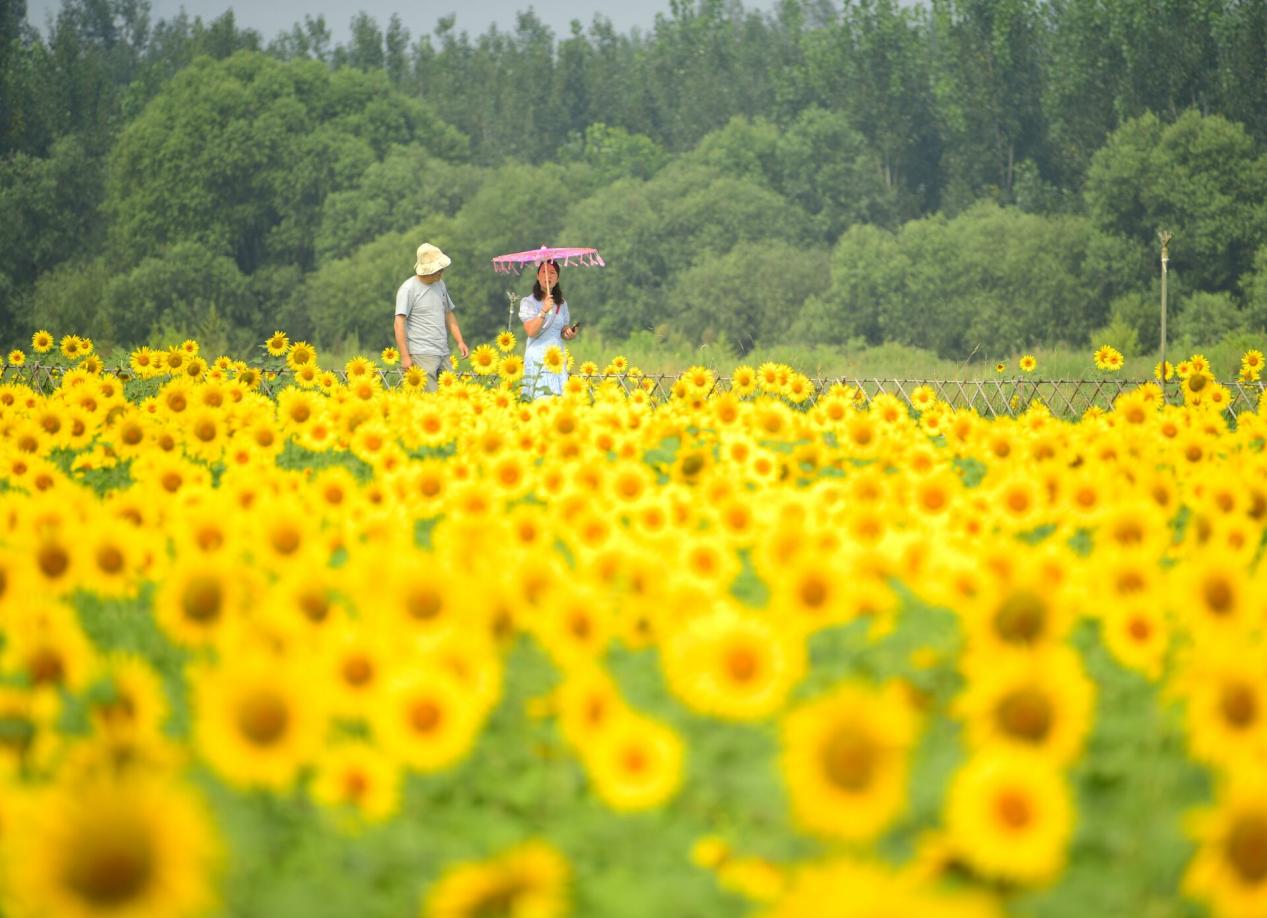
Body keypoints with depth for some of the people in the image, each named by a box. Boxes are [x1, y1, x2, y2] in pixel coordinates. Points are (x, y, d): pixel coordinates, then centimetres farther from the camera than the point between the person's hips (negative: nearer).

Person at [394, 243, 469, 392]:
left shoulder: (440, 285, 14)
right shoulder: (409, 289, -8)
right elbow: (400, 323, -11)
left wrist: (460, 341, 11)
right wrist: (405, 356, -16)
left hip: (443, 354, 7)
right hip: (422, 355, -7)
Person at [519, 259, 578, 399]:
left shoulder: (562, 304, 13)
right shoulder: (528, 302, -1)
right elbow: (531, 331, -12)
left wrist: (569, 334, -5)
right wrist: (544, 311, -22)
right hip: (537, 359, -4)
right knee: (540, 399, -11)